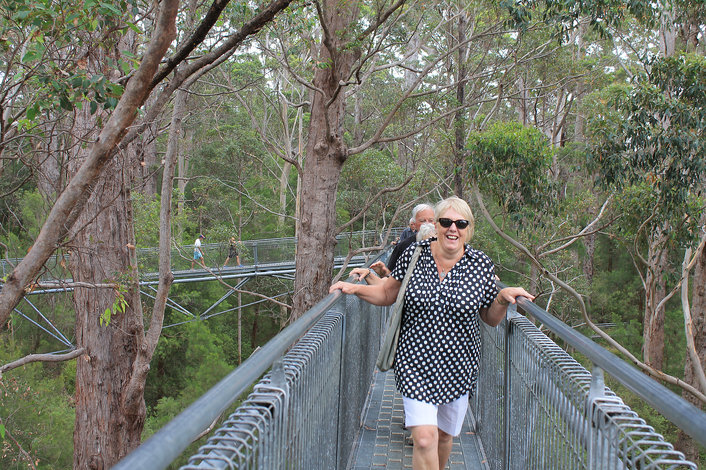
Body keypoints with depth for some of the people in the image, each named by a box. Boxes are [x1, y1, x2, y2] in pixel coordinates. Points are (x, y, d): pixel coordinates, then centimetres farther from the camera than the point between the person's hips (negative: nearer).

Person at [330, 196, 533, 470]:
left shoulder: (481, 265, -3)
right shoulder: (414, 254, -5)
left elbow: (491, 319, 6)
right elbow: (387, 295, 8)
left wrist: (503, 298, -12)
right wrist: (355, 288, -7)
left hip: (458, 367, 2)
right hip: (415, 364, -1)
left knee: (444, 435, 17)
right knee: (424, 439, -12)